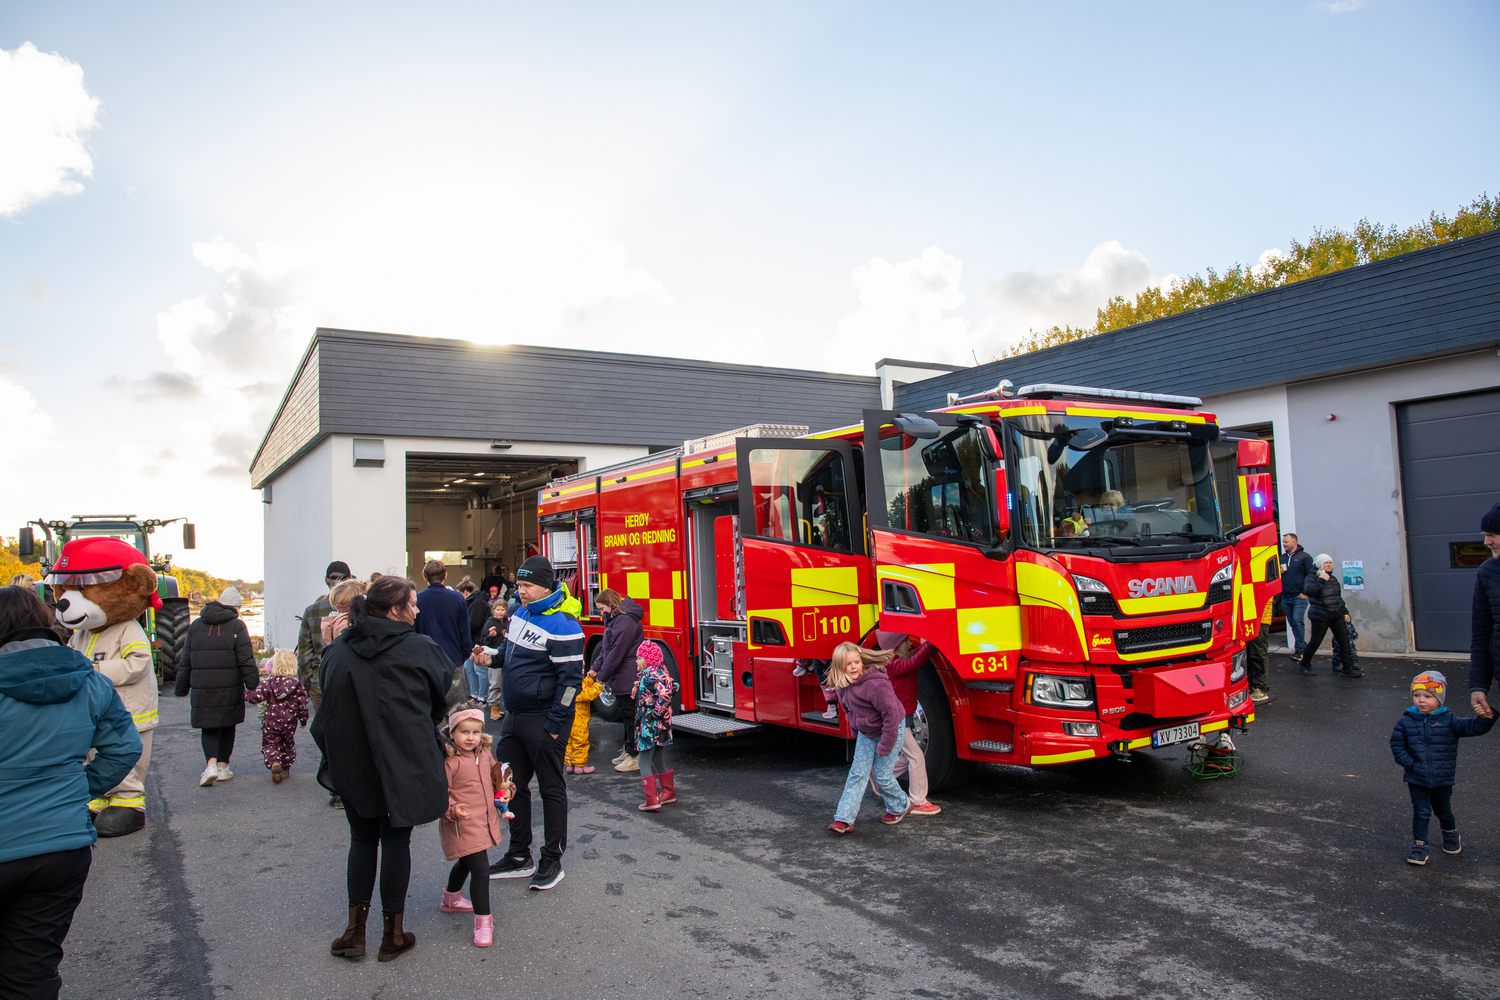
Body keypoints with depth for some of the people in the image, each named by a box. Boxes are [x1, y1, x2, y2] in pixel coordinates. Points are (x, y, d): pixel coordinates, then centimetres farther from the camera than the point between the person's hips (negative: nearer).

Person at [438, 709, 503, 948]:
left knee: (465, 863, 29)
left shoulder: (484, 754, 3)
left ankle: (451, 899, 54)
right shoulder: (448, 761, -20)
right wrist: (452, 810, -34)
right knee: (480, 870, -14)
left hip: (485, 821, 8)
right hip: (462, 825, -8)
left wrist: (504, 791, 7)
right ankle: (483, 921, -2)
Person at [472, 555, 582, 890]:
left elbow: (571, 679, -18)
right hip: (514, 717, 9)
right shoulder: (521, 613, 8)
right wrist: (491, 657, 3)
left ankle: (552, 860, 17)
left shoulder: (562, 627, -19)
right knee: (513, 785, 15)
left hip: (542, 720, -9)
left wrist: (554, 726, -17)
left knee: (551, 789, 5)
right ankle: (519, 856, 28)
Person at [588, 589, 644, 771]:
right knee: (626, 716, 18)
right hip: (621, 679, 11)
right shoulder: (614, 619, 15)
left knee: (630, 717, -4)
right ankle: (627, 751, 29)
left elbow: (617, 653, -20)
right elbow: (606, 647, 19)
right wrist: (595, 668, 9)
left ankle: (635, 757, 2)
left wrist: (602, 675, -13)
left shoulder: (625, 621, -20)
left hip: (628, 679, -11)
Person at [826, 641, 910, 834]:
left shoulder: (876, 684, -31)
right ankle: (844, 819, -3)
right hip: (866, 733, 6)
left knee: (882, 775, -1)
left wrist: (885, 746, -22)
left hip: (892, 729, -6)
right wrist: (856, 732, 11)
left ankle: (900, 806, 28)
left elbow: (891, 713, -27)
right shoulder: (842, 686, -7)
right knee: (857, 773, -1)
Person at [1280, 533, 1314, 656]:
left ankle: (1299, 648, -5)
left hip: (1299, 596, -6)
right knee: (1292, 623, 9)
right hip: (1285, 598, 6)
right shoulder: (1282, 558, 15)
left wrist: (1305, 592, -14)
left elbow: (1311, 575, -8)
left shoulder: (1304, 557, -3)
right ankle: (1303, 645, 20)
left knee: (1297, 621, -13)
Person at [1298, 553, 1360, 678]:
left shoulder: (1333, 578, 16)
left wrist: (1345, 612, 19)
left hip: (1337, 616, 7)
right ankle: (1305, 665, 18)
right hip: (1320, 617, -7)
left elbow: (1339, 597, 24)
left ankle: (1348, 669, 6)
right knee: (1315, 642, -1)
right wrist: (1321, 580, -25)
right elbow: (1308, 590, -26)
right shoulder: (1312, 578, -6)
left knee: (1344, 641, 1)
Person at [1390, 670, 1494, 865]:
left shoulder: (1448, 721, -6)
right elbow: (1397, 744, 1)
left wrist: (1485, 718, -35)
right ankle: (1419, 846, 10)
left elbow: (1473, 727, -16)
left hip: (1443, 778, 1)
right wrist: (1408, 762, -11)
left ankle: (1450, 834, 48)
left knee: (1444, 810, 20)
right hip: (1417, 779, -1)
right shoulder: (1406, 721, -6)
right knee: (1421, 813, 0)